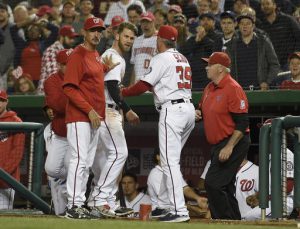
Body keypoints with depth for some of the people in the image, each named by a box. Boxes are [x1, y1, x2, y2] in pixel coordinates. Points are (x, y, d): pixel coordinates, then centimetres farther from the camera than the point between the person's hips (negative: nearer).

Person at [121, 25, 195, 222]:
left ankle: (179, 210, -17)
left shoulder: (162, 58, -5)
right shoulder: (183, 58, 21)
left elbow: (144, 85, -8)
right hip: (189, 108, 9)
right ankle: (173, 205, 13)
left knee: (170, 162, -10)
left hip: (172, 109, -9)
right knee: (172, 160, 15)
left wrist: (123, 92, 5)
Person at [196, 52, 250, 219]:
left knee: (213, 183, -16)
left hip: (234, 143, -10)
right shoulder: (210, 88, 12)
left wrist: (229, 147, -25)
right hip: (218, 145, 10)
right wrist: (198, 114, 2)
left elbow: (242, 122, -20)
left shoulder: (233, 88, -16)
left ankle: (226, 220, -10)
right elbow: (204, 111, 28)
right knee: (225, 186, 13)